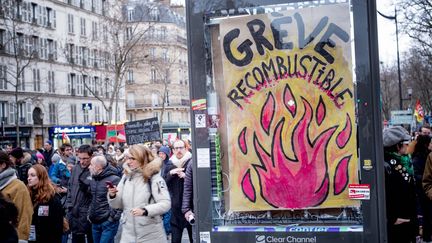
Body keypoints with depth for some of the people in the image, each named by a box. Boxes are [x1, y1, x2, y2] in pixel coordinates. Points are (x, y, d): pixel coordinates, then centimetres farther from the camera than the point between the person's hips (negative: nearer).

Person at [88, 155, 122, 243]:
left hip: (108, 222, -8)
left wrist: (113, 217, -16)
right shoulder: (94, 179, 10)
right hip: (95, 222, 8)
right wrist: (90, 213, 15)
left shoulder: (114, 180, -15)